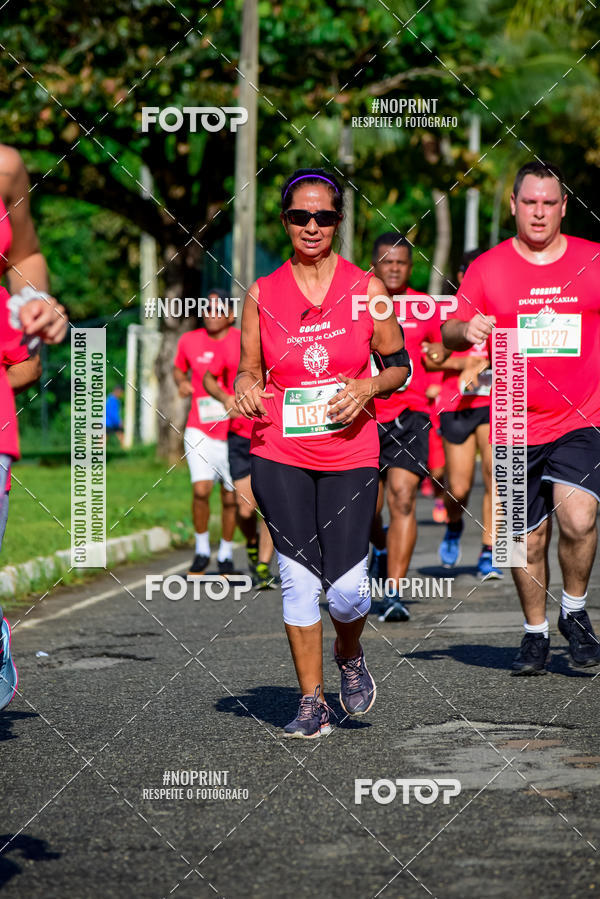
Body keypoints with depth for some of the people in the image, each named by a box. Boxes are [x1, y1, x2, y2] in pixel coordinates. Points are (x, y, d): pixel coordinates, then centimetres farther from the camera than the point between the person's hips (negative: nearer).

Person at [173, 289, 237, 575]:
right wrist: (181, 382, -2)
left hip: (233, 431, 0)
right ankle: (201, 548, 5)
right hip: (199, 430, 0)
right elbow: (179, 368, 20)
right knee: (201, 489, -16)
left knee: (230, 497, 5)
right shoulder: (189, 341, 3)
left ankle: (226, 553, 25)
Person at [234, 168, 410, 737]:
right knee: (299, 577, -3)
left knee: (346, 586, -7)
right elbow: (249, 370, 13)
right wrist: (246, 389, -10)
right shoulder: (262, 295, 4)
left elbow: (399, 364, 10)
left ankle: (349, 655, 27)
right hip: (280, 456, 1)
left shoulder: (366, 290, 2)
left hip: (350, 453, -1)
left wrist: (366, 388, -10)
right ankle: (312, 701, 9)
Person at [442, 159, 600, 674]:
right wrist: (466, 331, -23)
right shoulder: (488, 268, 3)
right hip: (517, 425, 1)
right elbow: (450, 333, -1)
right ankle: (536, 632, 26)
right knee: (528, 539, 7)